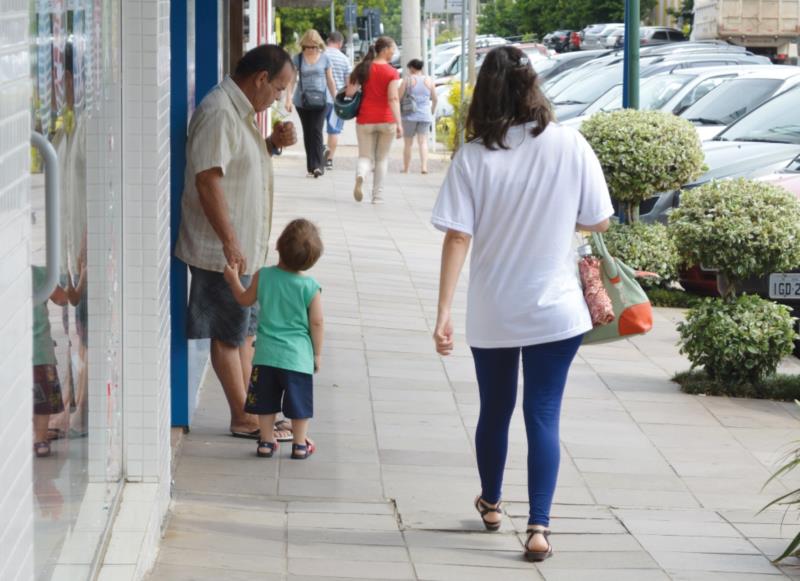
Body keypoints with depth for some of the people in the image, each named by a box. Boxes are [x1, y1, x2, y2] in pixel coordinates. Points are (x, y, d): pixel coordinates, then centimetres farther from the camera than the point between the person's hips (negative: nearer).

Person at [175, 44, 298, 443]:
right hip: (224, 250, -10)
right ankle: (243, 418, 7)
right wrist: (230, 242, -25)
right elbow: (208, 178, -24)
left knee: (245, 330, 14)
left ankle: (248, 413, 22)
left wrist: (273, 145, 6)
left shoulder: (241, 111, 13)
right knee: (228, 334, 0)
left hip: (247, 249, 10)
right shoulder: (218, 111, -19)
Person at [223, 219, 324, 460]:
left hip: (266, 353, 2)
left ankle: (266, 442, 21)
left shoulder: (262, 277, -7)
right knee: (299, 402, 11)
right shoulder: (310, 287, -13)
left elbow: (245, 299, 10)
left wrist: (233, 279, 27)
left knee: (266, 401, 15)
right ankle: (300, 444, 18)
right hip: (298, 356, -2)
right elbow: (316, 323, -7)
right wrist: (317, 354, 6)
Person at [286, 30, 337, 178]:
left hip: (320, 100, -2)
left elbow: (330, 81, 8)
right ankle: (311, 166, 14)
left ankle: (318, 165, -15)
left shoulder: (324, 58, 3)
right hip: (302, 100, 2)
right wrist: (288, 99, -9)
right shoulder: (298, 59, 3)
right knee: (307, 133, 7)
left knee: (316, 131, -13)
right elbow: (291, 80, 2)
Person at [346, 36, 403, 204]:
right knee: (382, 158, 13)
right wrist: (398, 123, -17)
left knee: (366, 157, 8)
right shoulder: (391, 72, -8)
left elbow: (349, 92, -1)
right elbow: (393, 99, -16)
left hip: (365, 120, 2)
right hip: (386, 120, -2)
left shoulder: (362, 68, 2)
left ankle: (360, 176, -26)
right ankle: (378, 195, 14)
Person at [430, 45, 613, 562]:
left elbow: (458, 237, -12)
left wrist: (444, 311, -10)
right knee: (543, 417, 3)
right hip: (555, 308, -1)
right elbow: (600, 222, -2)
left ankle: (491, 504, 37)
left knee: (495, 410, 19)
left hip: (492, 311, 1)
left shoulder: (474, 156, -9)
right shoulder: (570, 146, -9)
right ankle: (539, 527, -6)